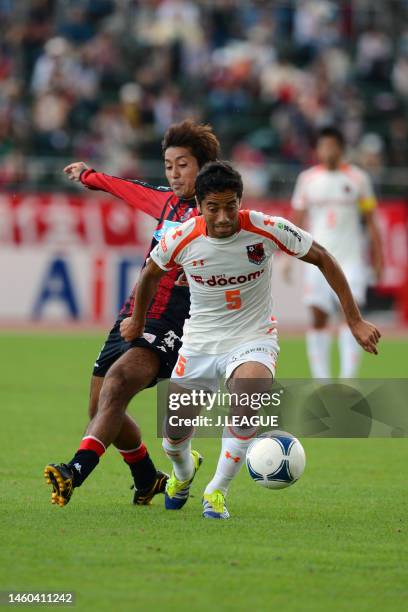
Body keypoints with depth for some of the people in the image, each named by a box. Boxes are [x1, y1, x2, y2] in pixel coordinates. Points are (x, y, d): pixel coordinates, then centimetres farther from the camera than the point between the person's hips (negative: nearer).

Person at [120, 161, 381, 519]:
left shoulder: (268, 230, -20)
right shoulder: (181, 240, -16)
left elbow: (323, 260, -6)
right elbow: (152, 274, 8)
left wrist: (355, 321, -6)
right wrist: (137, 321, 23)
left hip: (253, 340, -2)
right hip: (199, 343, 2)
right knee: (173, 442, 6)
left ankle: (217, 492, -13)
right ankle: (184, 470, 46)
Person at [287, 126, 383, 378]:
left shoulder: (358, 178, 3)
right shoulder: (308, 179, 6)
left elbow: (371, 221, 6)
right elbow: (297, 220, 11)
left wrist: (378, 258, 3)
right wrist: (289, 256, 5)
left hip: (351, 258, -1)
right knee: (319, 318, -1)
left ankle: (348, 378, -14)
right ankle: (321, 379, 6)